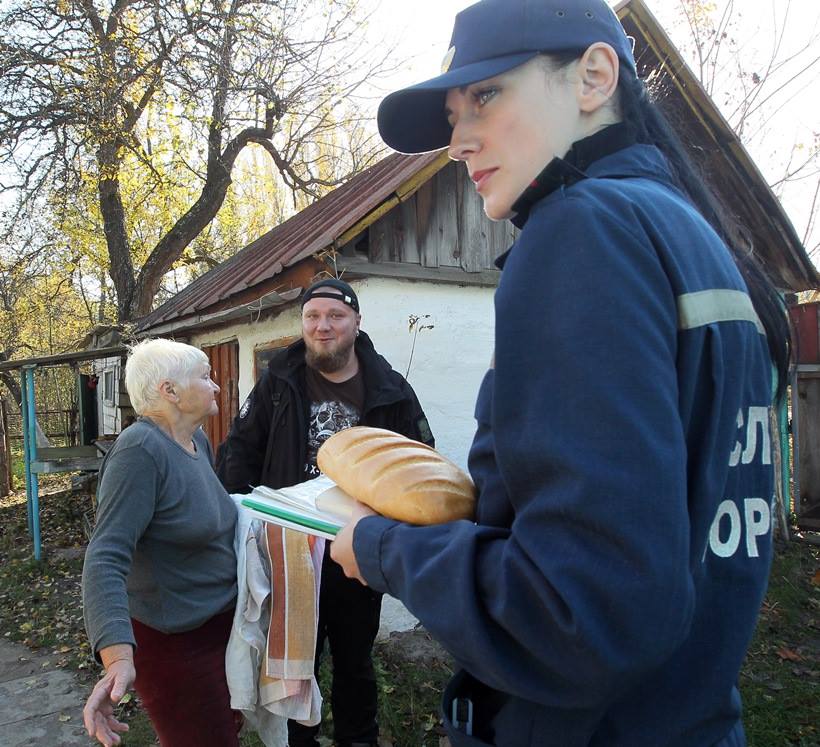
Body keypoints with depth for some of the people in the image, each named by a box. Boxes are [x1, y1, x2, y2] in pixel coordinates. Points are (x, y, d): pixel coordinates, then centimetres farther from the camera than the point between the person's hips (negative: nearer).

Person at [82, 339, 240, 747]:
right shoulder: (140, 451, -24)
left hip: (220, 622, 8)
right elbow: (105, 559, -31)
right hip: (175, 642, -8)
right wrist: (118, 655, -43)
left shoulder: (198, 441, 2)